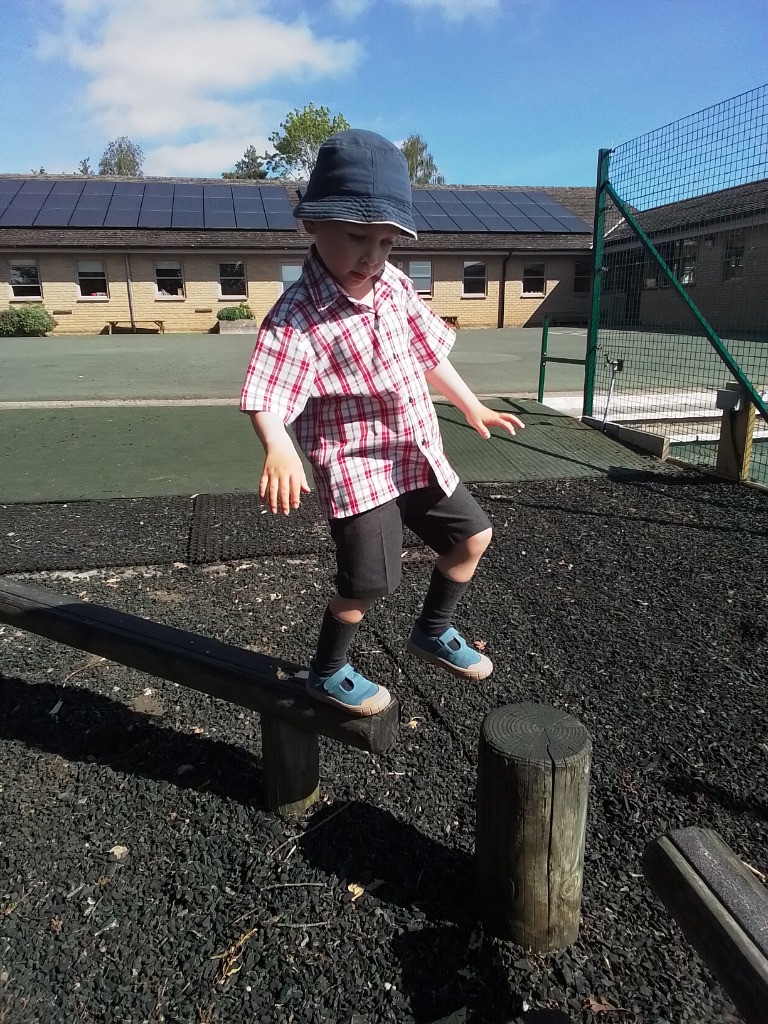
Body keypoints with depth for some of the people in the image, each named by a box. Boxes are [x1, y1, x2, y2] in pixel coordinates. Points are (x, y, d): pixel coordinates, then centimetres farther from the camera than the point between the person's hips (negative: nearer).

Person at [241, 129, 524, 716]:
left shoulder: (396, 285, 2)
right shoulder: (297, 316, -20)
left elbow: (428, 350, 14)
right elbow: (267, 402, -30)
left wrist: (472, 407, 18)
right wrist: (278, 449, -50)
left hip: (418, 452, 8)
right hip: (355, 464, -8)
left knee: (473, 534, 15)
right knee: (365, 583, -4)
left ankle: (433, 633, 36)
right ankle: (328, 674, 26)